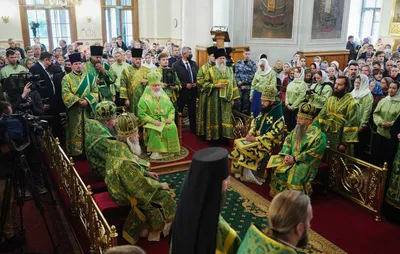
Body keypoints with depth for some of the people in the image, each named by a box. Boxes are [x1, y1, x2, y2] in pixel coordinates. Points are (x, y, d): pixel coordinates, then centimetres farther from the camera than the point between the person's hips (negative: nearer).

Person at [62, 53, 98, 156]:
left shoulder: (89, 77, 9)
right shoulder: (67, 78, 1)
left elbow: (95, 92, 2)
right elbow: (65, 93, -11)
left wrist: (87, 100, -15)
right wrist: (78, 101, -21)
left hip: (88, 109, 3)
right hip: (74, 110, -3)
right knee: (75, 132, 2)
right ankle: (75, 153, 10)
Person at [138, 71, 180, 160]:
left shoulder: (164, 96, 13)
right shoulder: (145, 98, -2)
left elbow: (172, 108, 12)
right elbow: (141, 114, -8)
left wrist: (170, 118, -9)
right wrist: (153, 121, -20)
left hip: (165, 121, 3)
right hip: (151, 122, -3)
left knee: (172, 127, -27)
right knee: (156, 129, -35)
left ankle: (168, 149, -16)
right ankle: (156, 151, -23)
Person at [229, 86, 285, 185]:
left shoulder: (278, 117, -19)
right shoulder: (264, 111, 6)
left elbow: (273, 134, -24)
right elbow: (255, 122, 14)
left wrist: (256, 139, -22)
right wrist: (250, 133, -5)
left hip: (268, 143, -8)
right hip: (257, 137, 8)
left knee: (246, 149, -24)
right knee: (238, 143, -7)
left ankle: (245, 174, -6)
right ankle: (239, 171, -1)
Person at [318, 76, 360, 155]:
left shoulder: (352, 103, -12)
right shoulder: (330, 99, 8)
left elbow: (351, 125, -16)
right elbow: (322, 116, 10)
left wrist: (345, 143, -19)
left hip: (341, 139, -6)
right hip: (326, 136, 6)